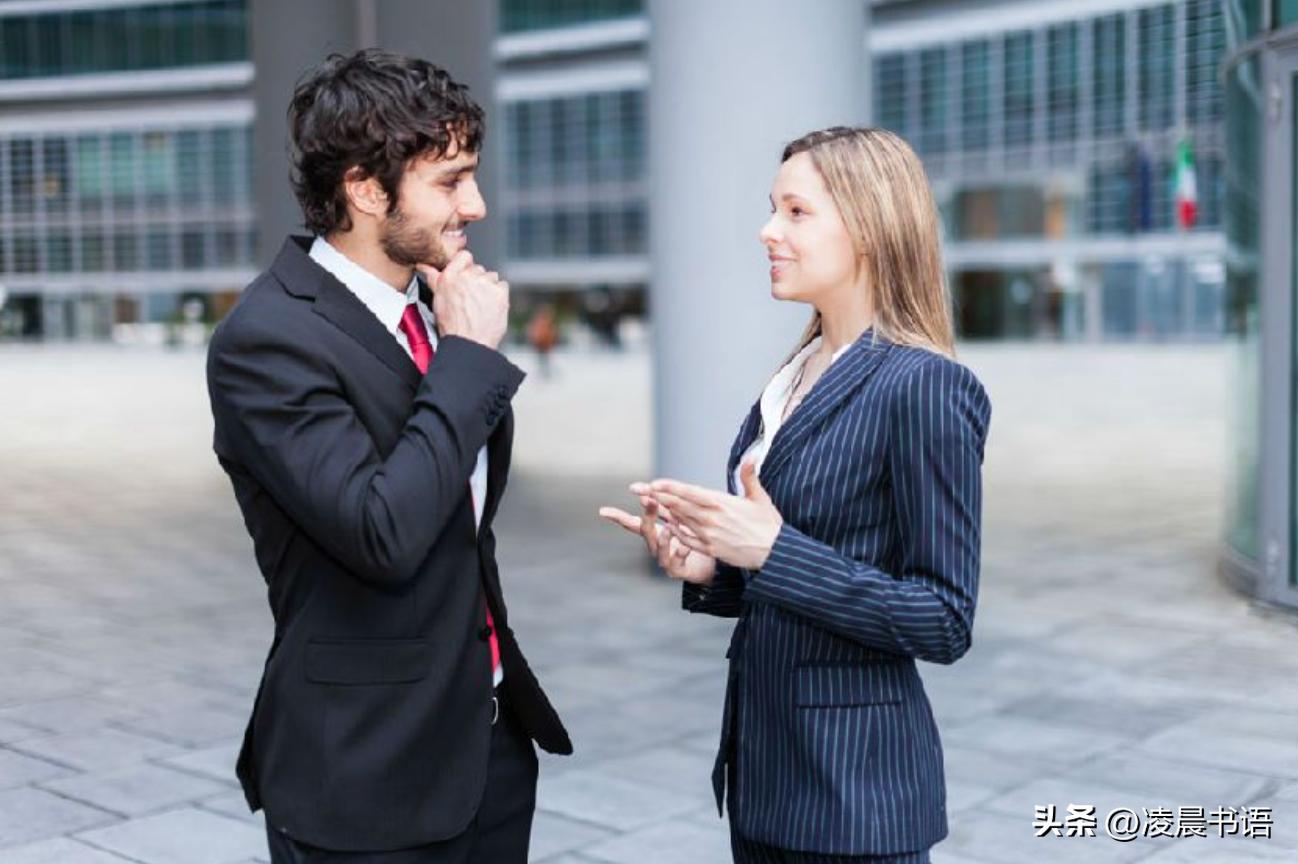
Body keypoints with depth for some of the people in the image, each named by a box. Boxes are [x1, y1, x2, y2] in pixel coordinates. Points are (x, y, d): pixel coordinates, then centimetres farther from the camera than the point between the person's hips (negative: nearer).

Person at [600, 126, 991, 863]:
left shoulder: (925, 388, -17)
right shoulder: (794, 380, 7)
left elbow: (945, 623, -18)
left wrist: (775, 550, -24)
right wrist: (710, 568, -5)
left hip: (855, 778, -8)